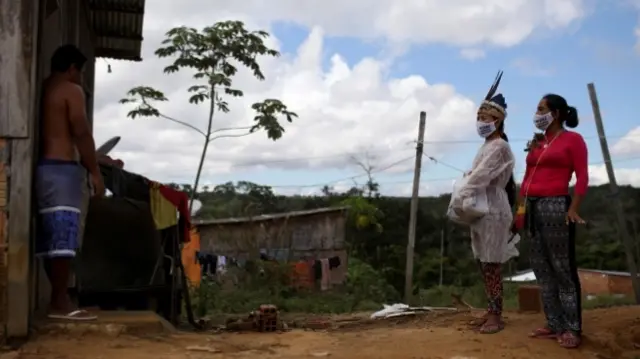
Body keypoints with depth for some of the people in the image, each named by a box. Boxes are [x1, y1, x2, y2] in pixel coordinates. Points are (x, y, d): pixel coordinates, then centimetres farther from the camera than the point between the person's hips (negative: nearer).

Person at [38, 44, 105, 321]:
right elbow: (81, 134, -12)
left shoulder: (43, 89, 20)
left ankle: (58, 299, 12)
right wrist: (95, 171, -9)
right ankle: (60, 303, -10)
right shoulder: (72, 90, -4)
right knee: (63, 236, -10)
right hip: (62, 169, -9)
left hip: (42, 168, 9)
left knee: (50, 237, 8)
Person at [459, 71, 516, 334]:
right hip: (482, 209, 10)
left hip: (493, 209, -9)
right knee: (484, 264, 11)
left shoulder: (498, 146, -11)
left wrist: (460, 197, -22)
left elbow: (482, 175, -21)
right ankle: (492, 311, 19)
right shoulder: (487, 145, 18)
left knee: (491, 265, -8)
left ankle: (496, 316, -3)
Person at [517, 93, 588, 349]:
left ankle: (572, 328, 0)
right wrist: (520, 208, 9)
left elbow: (582, 177, -7)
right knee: (542, 268, 8)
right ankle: (555, 324, 14)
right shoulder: (537, 143, 17)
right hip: (533, 207, 7)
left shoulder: (572, 139, -1)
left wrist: (573, 209, -17)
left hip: (556, 205, -7)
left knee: (563, 268, -5)